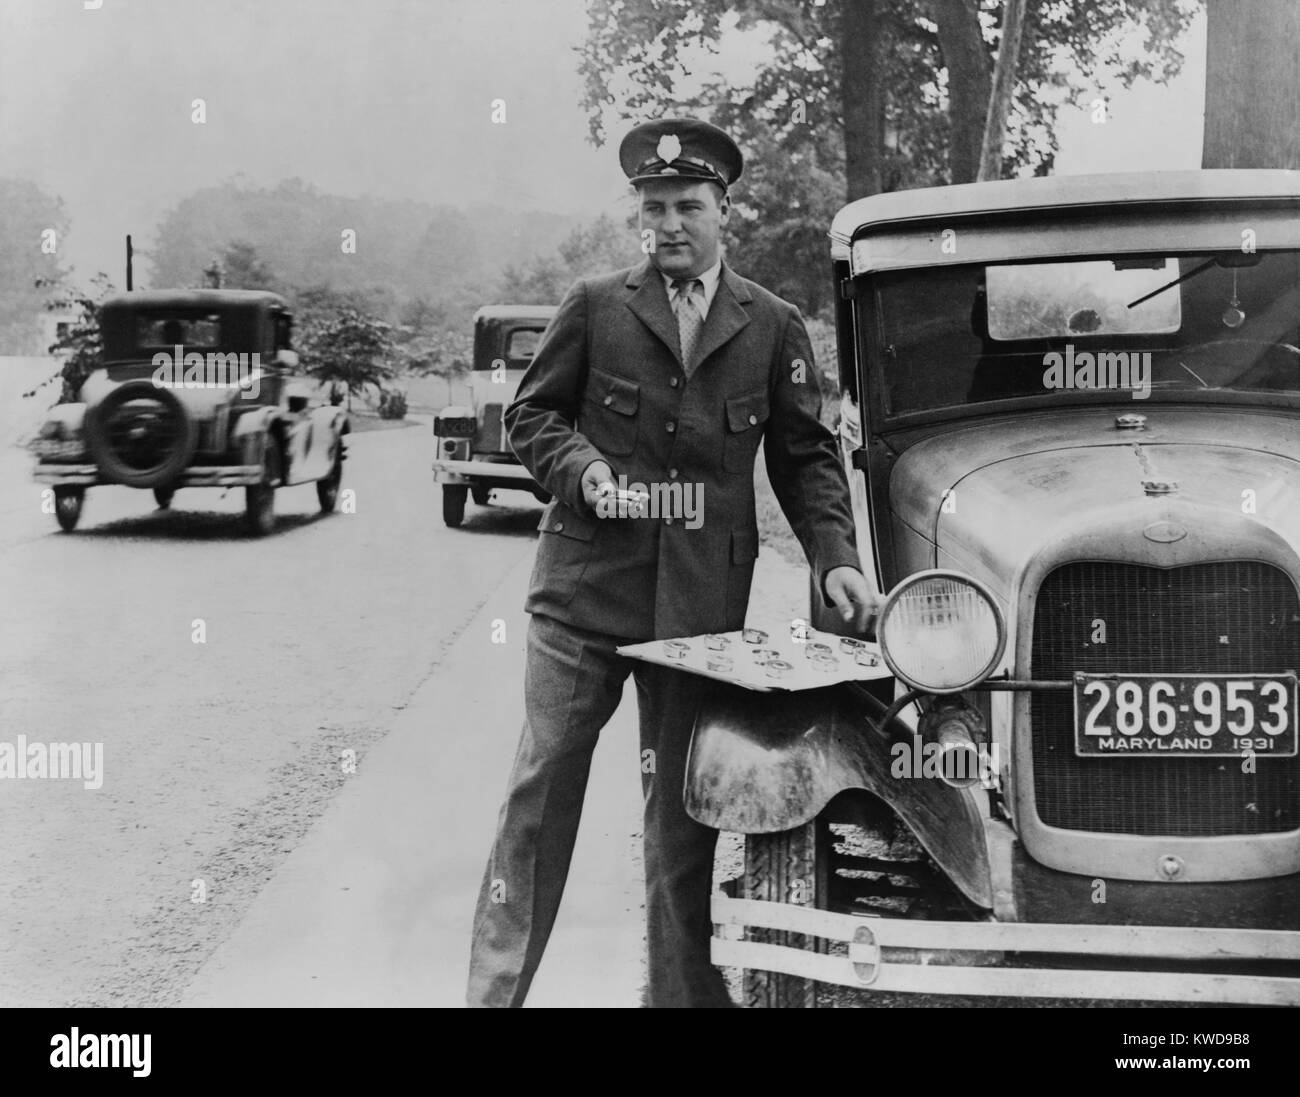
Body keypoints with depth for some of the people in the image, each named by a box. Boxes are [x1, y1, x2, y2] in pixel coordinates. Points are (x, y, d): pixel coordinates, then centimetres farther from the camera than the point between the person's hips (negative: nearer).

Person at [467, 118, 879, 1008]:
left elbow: (806, 457, 9)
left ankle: (684, 990, 20)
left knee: (683, 803, 8)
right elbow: (531, 414, 10)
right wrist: (579, 465, -10)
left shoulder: (775, 327, 7)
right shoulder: (596, 306, 4)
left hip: (703, 598, 1)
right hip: (585, 585, -1)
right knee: (544, 781, 0)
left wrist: (836, 558, -3)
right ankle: (494, 985, 8)